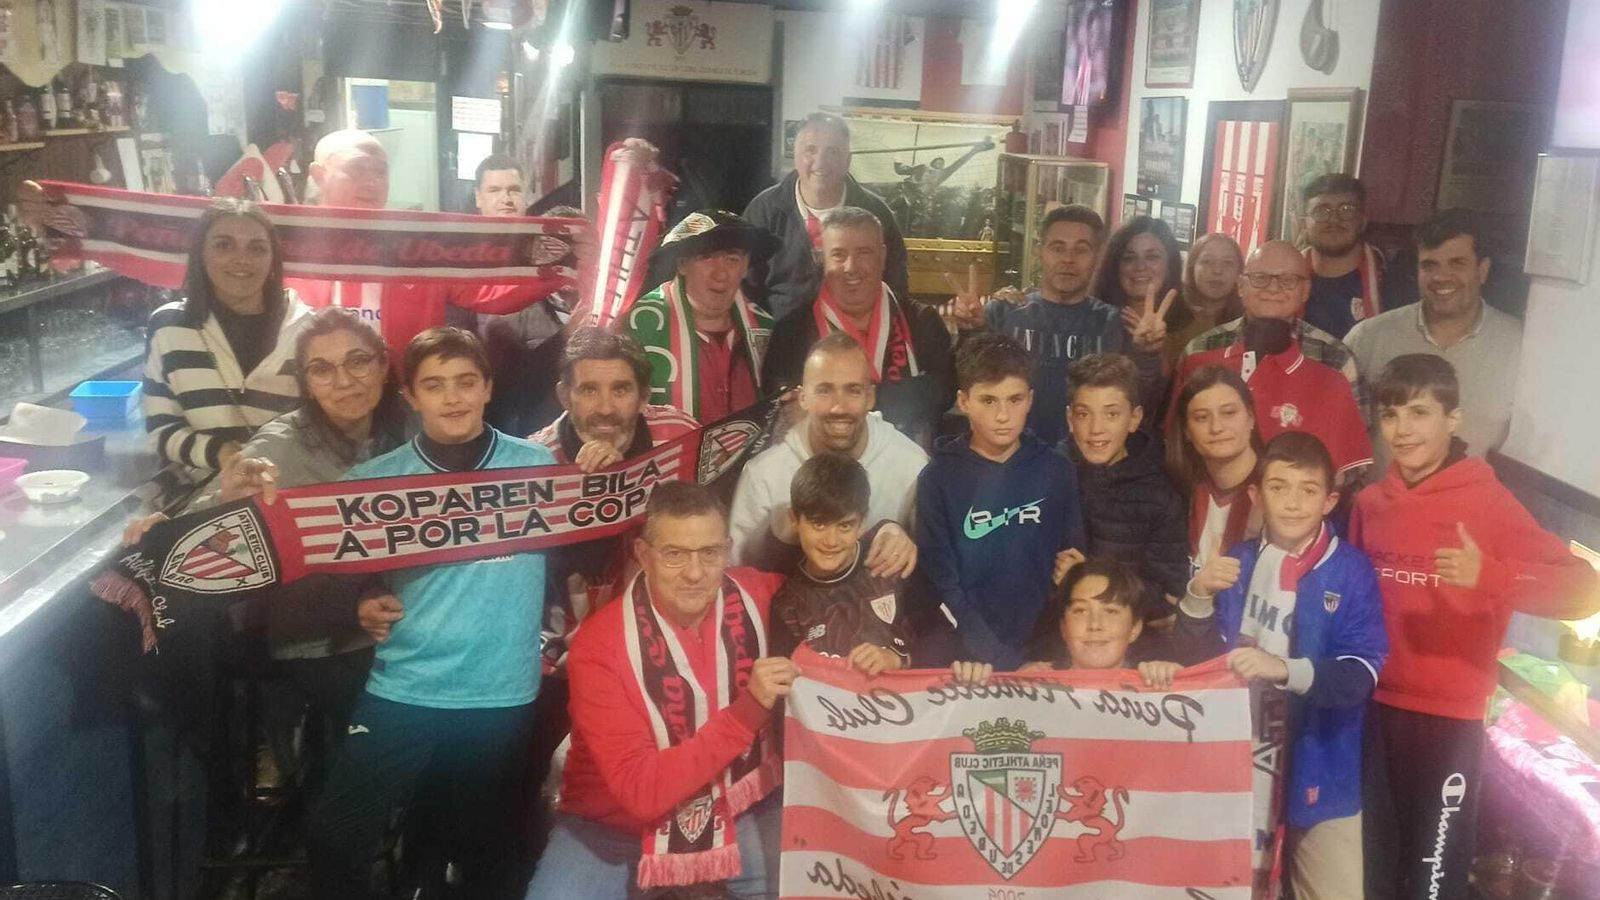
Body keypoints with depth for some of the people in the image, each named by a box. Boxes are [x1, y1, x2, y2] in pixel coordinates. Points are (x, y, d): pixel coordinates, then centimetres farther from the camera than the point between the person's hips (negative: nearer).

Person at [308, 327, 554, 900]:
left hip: (503, 696, 0)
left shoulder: (536, 466, -3)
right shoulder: (375, 479, 0)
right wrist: (363, 604, -13)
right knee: (333, 839, -1)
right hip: (401, 691, 1)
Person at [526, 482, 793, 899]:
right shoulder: (599, 645, -21)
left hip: (741, 809, 3)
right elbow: (640, 791, -26)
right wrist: (746, 711, -33)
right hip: (617, 826, -2)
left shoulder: (757, 597, -12)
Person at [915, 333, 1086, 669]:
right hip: (971, 659, -1)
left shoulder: (1056, 473, 5)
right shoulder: (938, 478, -1)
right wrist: (1002, 661, -12)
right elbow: (943, 585, -3)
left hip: (1043, 651, 2)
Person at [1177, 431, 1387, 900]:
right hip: (1241, 759, 3)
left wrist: (1285, 670, -33)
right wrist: (1199, 594, -17)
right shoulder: (1237, 562, 3)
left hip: (1318, 765, -3)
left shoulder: (1351, 571, -10)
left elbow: (1360, 676, -17)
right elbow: (1202, 656, 1)